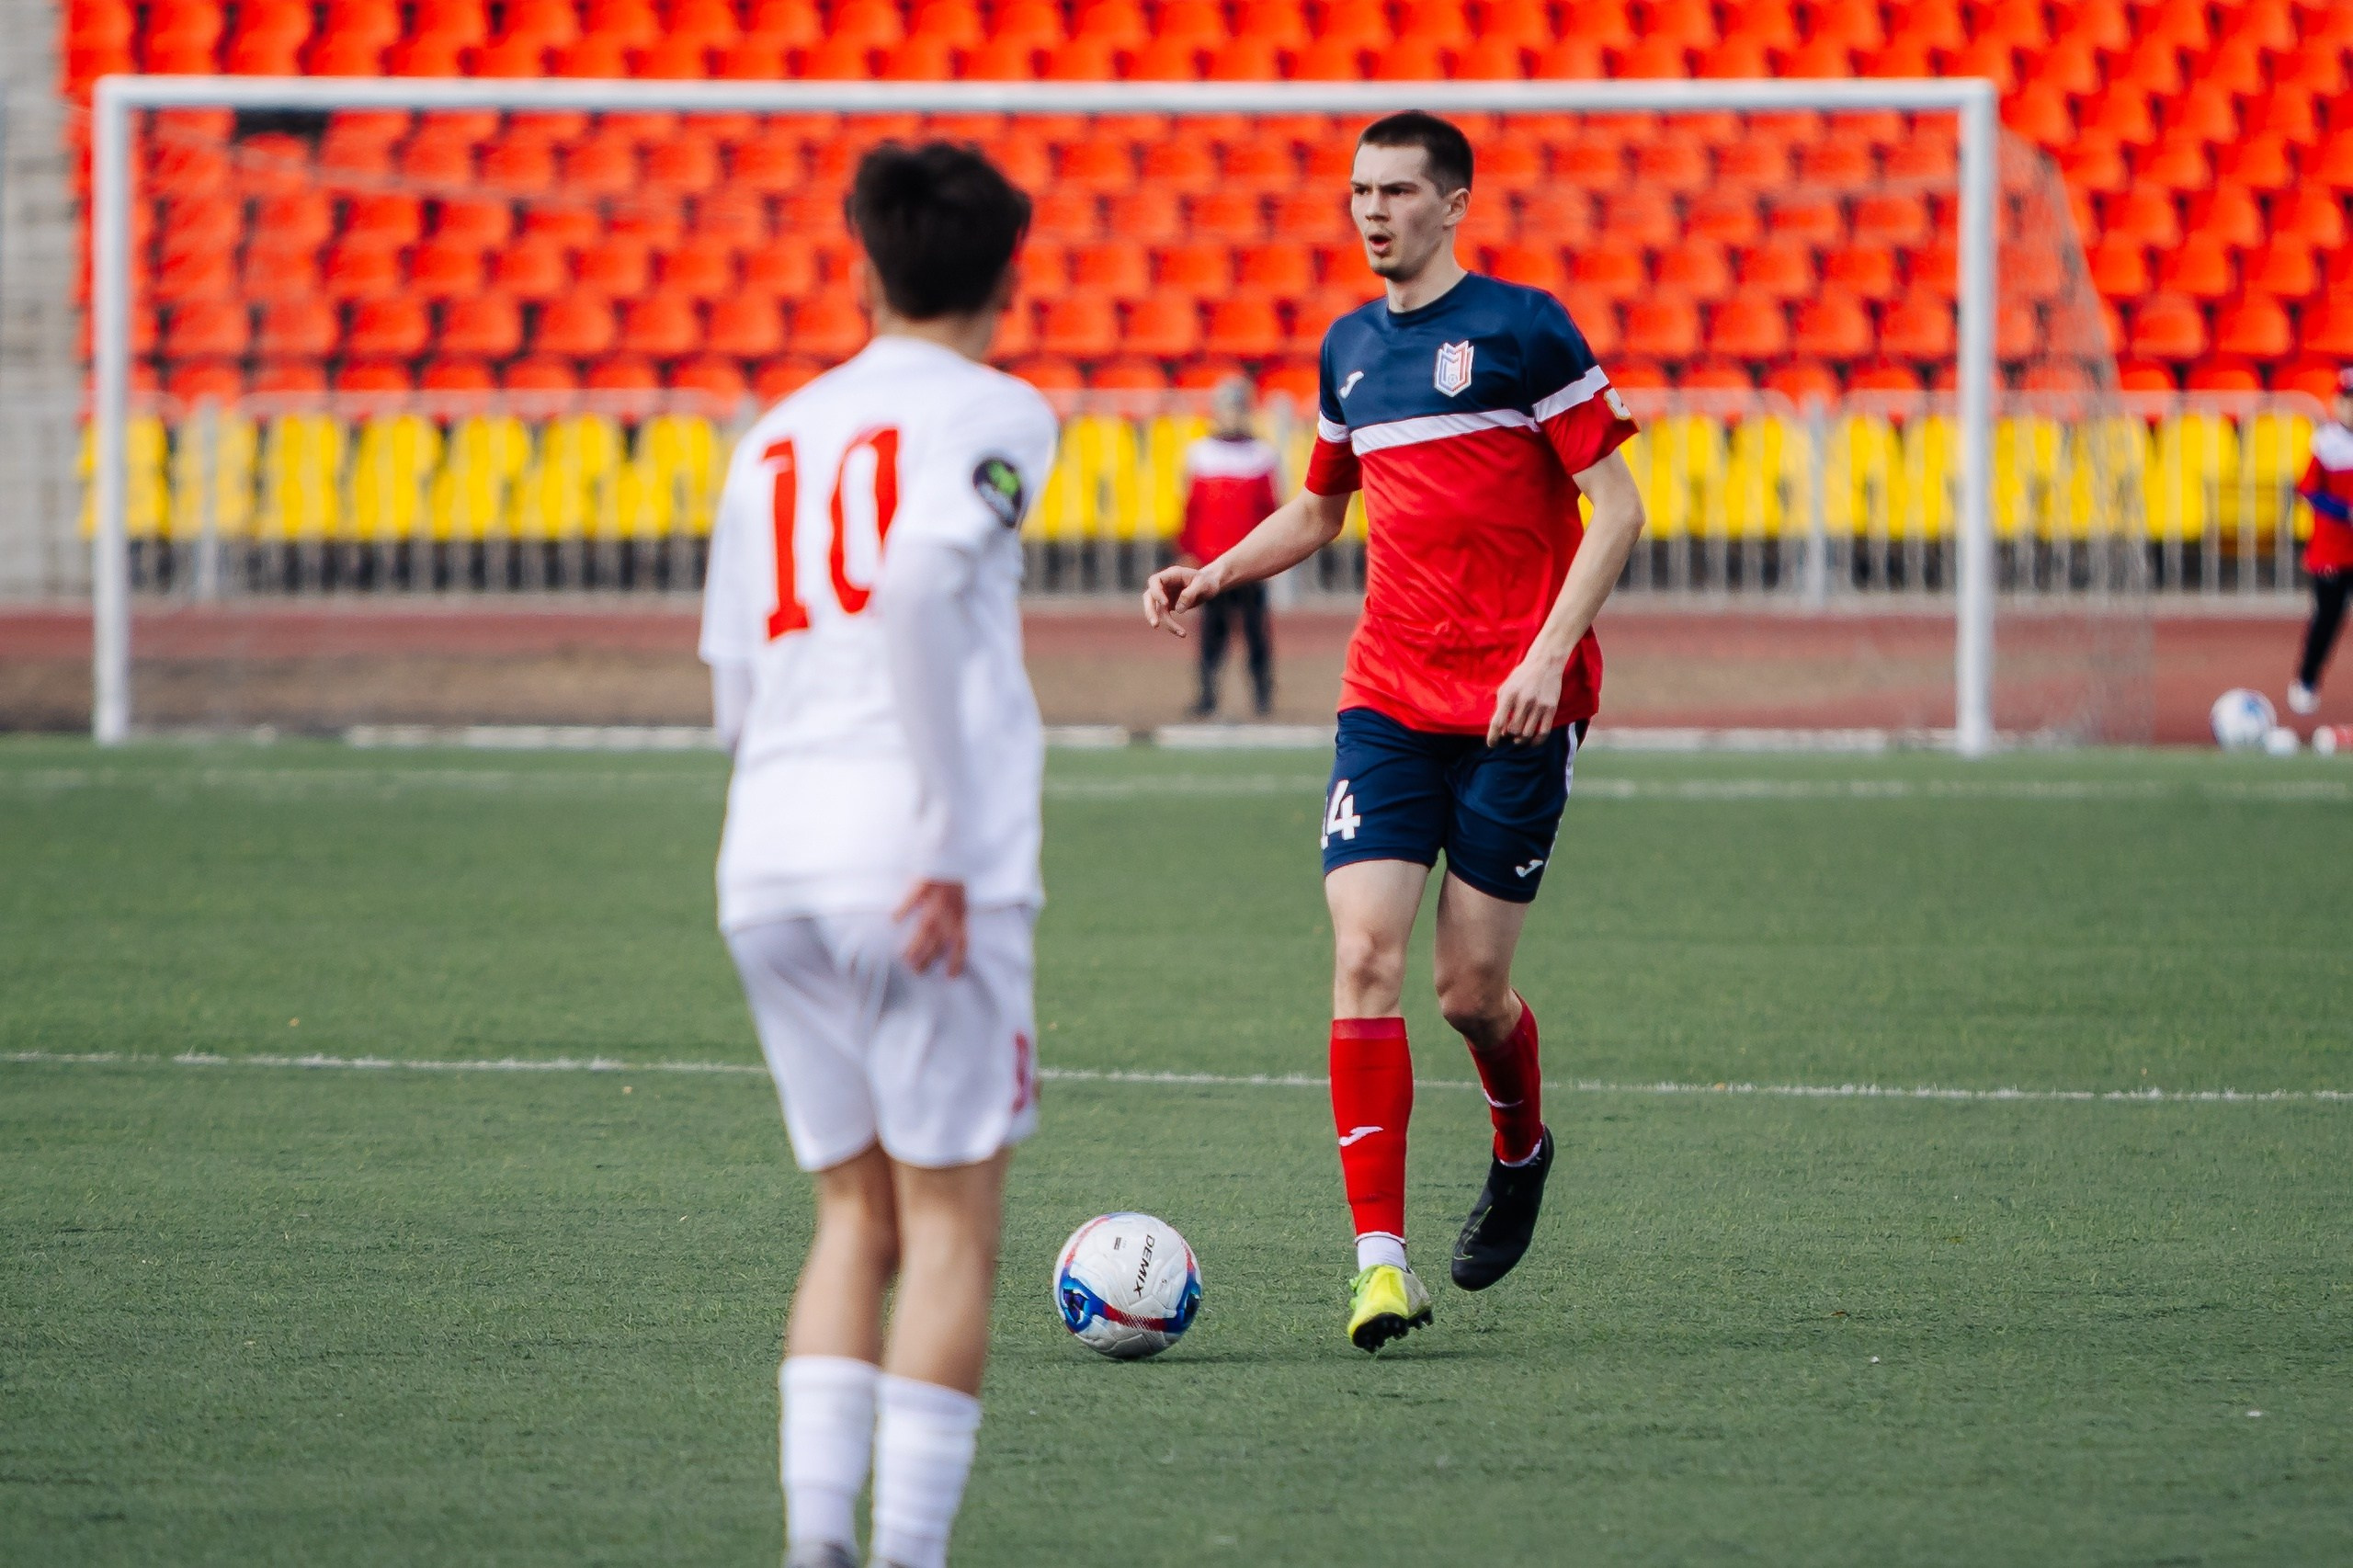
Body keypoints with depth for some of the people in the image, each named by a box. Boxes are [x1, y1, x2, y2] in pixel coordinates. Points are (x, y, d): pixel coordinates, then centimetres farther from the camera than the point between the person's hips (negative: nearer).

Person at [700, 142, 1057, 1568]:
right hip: (915, 867, -6)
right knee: (952, 1226, 0)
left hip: (768, 866, 6)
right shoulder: (993, 417, 1)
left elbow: (737, 693, 18)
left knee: (857, 1215, 13)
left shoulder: (777, 436, 20)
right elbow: (918, 587, -17)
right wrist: (949, 842, -17)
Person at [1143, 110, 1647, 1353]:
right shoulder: (1351, 349, 13)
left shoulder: (1521, 328, -5)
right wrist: (1218, 574, 9)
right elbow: (1320, 507, 28)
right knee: (1364, 958, -12)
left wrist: (1551, 651, -18)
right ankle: (1381, 1261, -14)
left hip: (1517, 704, -4)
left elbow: (1614, 505, -7)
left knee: (1471, 990, -1)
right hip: (1388, 701, 5)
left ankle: (1521, 1148, 34)